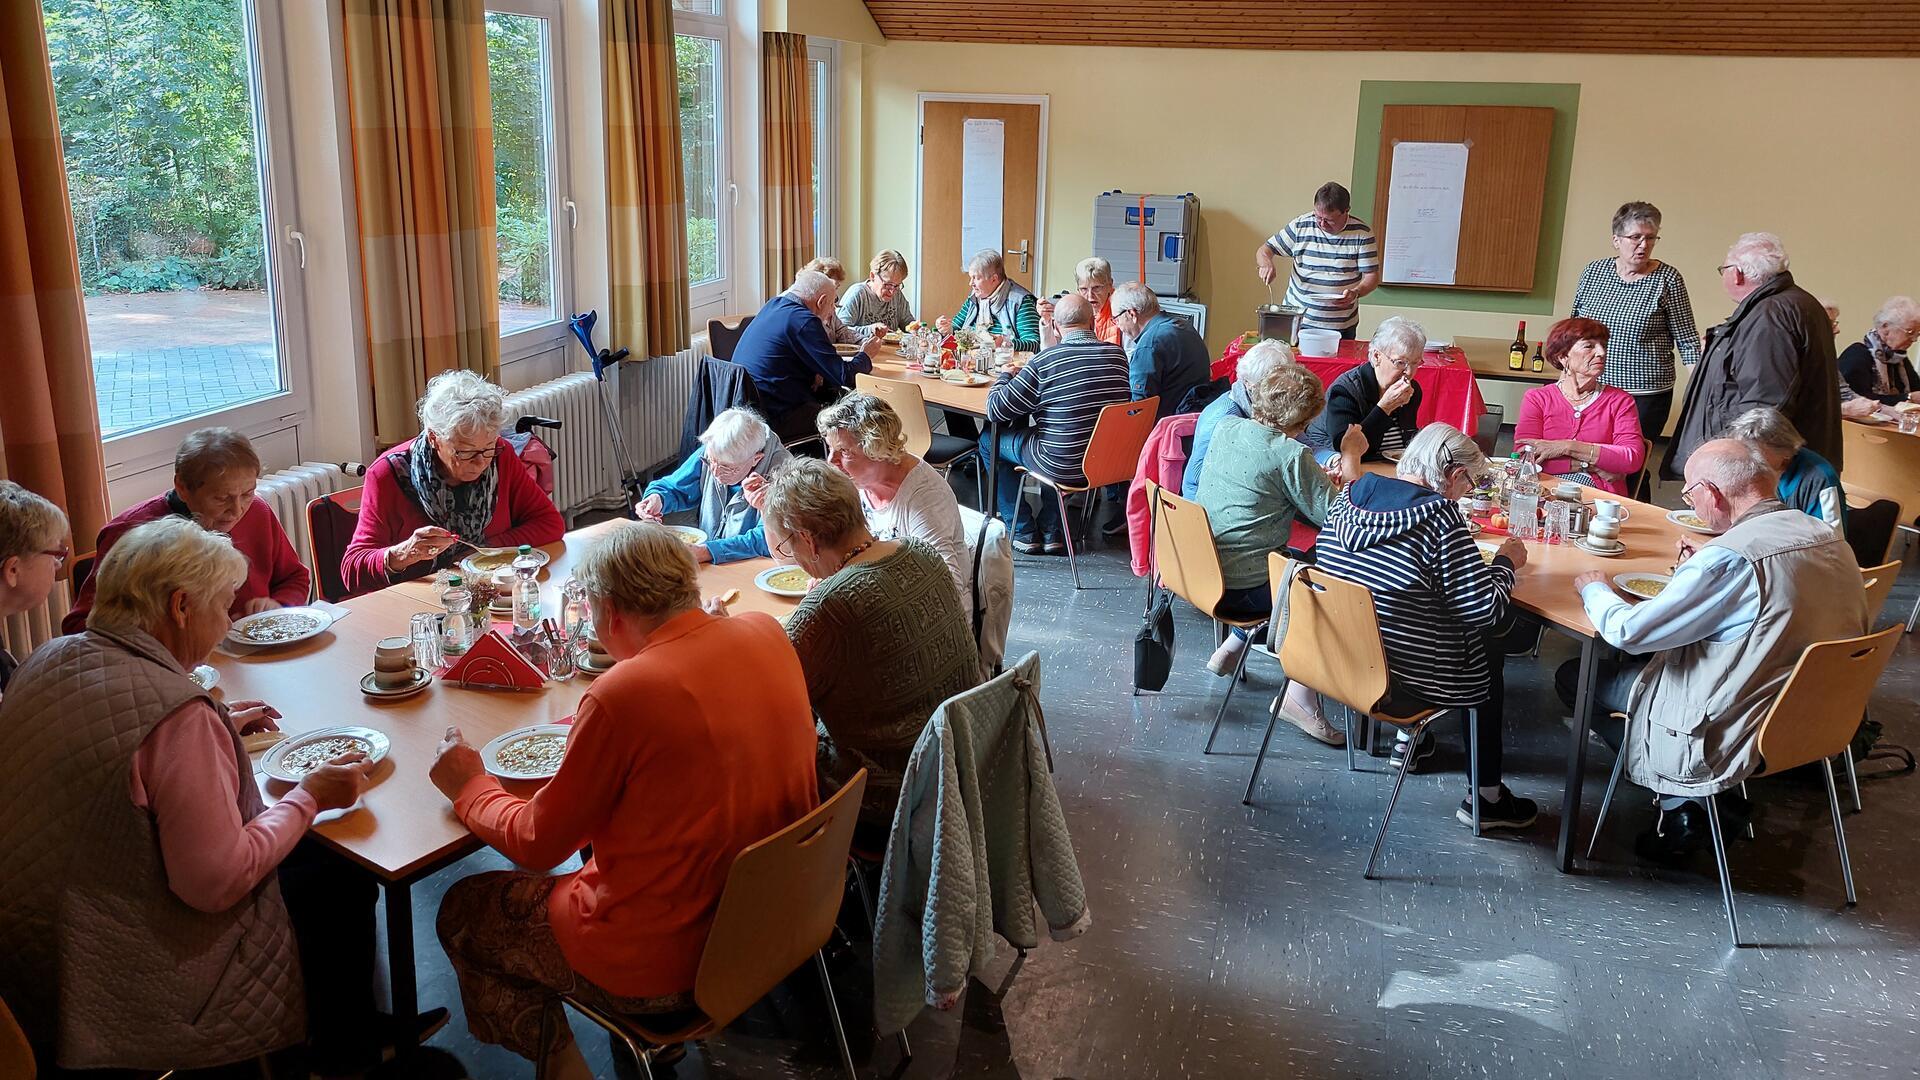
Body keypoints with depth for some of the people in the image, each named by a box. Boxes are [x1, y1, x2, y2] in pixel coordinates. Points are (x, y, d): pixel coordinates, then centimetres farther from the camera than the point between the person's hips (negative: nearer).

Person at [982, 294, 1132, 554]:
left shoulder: (1045, 360, -19)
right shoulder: (1117, 355, -5)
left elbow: (996, 410, -12)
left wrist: (1005, 376, 10)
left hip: (1063, 465, -6)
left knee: (989, 440, 17)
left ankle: (1023, 532, 22)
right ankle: (1051, 531, 34)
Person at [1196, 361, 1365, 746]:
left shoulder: (1226, 428, 4)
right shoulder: (1292, 455, -17)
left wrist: (1322, 477, 17)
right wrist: (1351, 457, -4)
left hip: (1199, 571, 8)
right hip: (1243, 590, -8)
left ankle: (1231, 648, 26)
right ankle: (1301, 693, 0)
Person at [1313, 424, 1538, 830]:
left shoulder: (1351, 494, -1)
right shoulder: (1440, 516, -21)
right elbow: (1485, 610, -18)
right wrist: (1506, 561, 1)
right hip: (1406, 681, -7)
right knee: (1492, 647, 23)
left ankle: (1408, 739, 39)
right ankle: (1486, 797, 27)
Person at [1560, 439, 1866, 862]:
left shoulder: (1731, 558, -26)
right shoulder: (1833, 540, -1)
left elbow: (1627, 632, -21)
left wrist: (1594, 590, -1)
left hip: (1733, 735, -8)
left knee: (1573, 676, 5)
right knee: (1646, 659, 25)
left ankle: (1682, 804, 6)